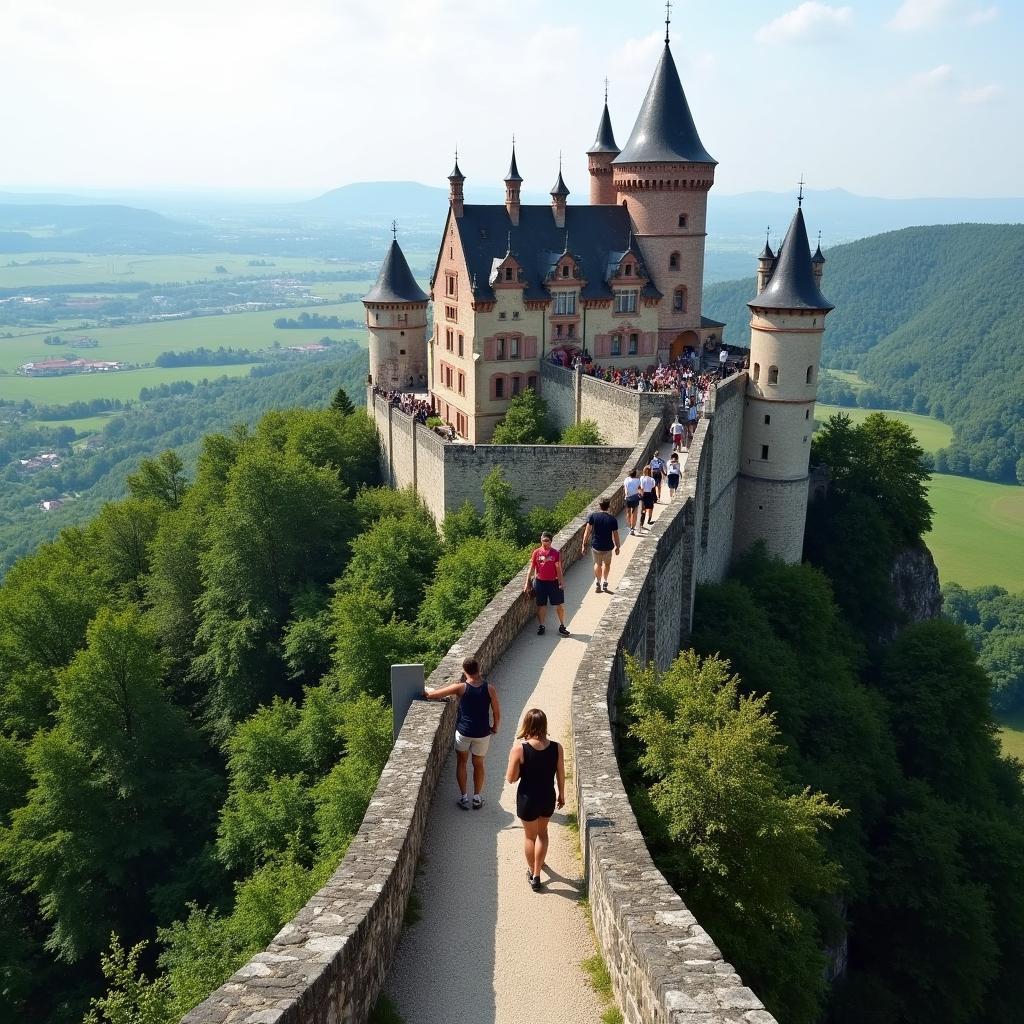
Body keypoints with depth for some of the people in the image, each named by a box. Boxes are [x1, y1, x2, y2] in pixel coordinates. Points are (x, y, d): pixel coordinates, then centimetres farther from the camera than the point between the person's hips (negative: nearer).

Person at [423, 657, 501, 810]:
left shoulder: (461, 687, -15)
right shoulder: (490, 688, -10)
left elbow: (434, 694, -9)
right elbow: (497, 712, -5)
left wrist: (426, 693, 13)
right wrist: (495, 727, 13)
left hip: (463, 731, -1)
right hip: (482, 733, 2)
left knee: (461, 763, 19)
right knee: (479, 764, 20)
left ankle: (464, 797, 19)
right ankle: (477, 798, 26)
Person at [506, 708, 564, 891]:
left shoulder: (519, 749, -24)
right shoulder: (556, 748, -16)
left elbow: (511, 778, -15)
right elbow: (561, 776, -3)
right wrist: (562, 795, 14)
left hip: (528, 799, -3)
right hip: (548, 798, 3)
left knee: (529, 835, 23)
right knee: (542, 832, 28)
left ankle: (533, 873, 39)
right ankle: (537, 873, 43)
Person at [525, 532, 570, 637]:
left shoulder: (556, 553, -3)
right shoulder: (536, 552, -2)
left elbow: (559, 569, 0)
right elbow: (531, 569, 3)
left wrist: (561, 583, -7)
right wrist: (527, 583, 0)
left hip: (554, 582, 0)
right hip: (540, 582, 0)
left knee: (560, 605, 2)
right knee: (541, 606, 8)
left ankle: (562, 627, 14)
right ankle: (541, 626, 22)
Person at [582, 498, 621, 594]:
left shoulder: (592, 516, -11)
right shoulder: (612, 519, -11)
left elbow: (587, 531, -11)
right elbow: (615, 535, -5)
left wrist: (584, 544, -2)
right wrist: (617, 547, 8)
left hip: (596, 546, 0)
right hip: (608, 547, 0)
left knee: (597, 564, 23)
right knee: (606, 563, 25)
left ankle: (597, 582, 20)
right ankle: (605, 581, 18)